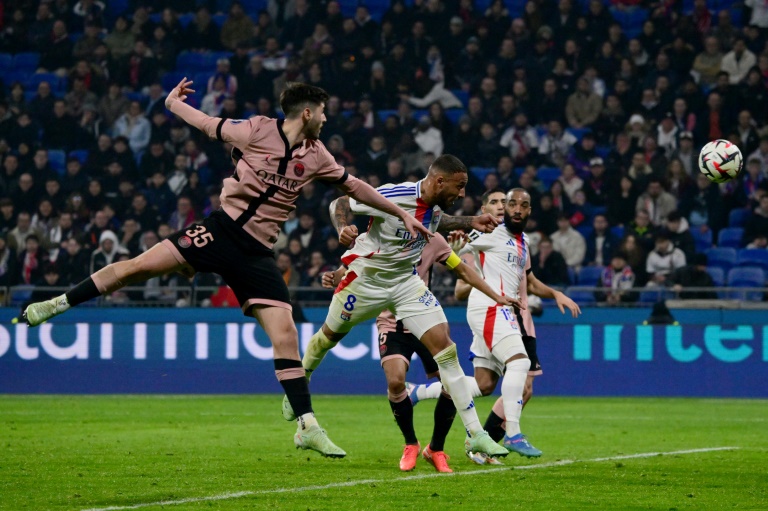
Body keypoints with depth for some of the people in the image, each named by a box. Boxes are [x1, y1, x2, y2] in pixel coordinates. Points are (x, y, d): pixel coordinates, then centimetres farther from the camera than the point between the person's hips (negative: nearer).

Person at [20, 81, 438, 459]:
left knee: (285, 335, -9)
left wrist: (401, 214, 22)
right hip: (223, 228, -2)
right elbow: (209, 126, 9)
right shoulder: (258, 131, -4)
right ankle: (58, 304, 4)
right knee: (140, 265, -14)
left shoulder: (315, 155, 8)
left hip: (257, 253, 2)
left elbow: (354, 186, 19)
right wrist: (173, 104, 17)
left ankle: (307, 426, -4)